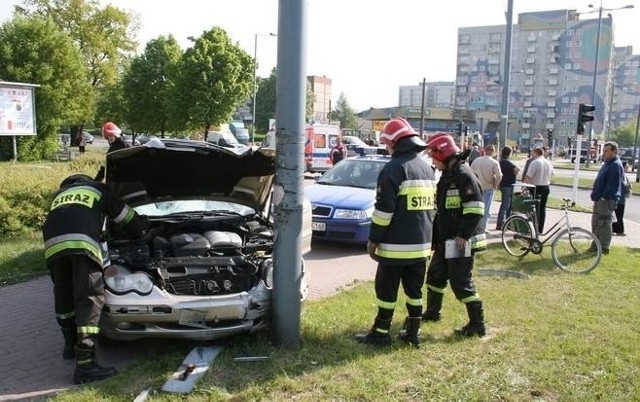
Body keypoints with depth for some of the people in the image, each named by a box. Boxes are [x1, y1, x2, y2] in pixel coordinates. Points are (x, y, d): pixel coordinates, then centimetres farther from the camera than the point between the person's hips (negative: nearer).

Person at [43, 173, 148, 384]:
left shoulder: (59, 195, 42)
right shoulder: (98, 190, 33)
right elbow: (129, 219, 35)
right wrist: (141, 229, 58)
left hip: (54, 243, 5)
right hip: (82, 242, -4)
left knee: (64, 295, 21)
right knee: (89, 299, -3)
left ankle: (71, 345, 36)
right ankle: (85, 365, -6)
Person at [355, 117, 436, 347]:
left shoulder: (394, 168, -14)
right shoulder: (427, 169, 12)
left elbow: (384, 209, -18)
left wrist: (373, 240, -10)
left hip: (396, 245, -7)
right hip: (422, 244, 8)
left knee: (387, 290, 4)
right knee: (414, 290, 15)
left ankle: (381, 333, 12)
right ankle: (413, 333, 22)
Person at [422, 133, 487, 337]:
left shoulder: (464, 174, -16)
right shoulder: (447, 174, 15)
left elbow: (475, 209, -24)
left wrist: (463, 234, -24)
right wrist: (435, 236, 20)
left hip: (461, 241, -10)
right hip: (445, 240, 10)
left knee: (461, 282, -5)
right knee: (435, 275, 20)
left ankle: (477, 325, 6)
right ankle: (432, 312, 37)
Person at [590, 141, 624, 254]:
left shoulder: (615, 165, -15)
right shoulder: (607, 163, 17)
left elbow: (613, 186, -21)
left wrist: (602, 196, -20)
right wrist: (595, 195, 15)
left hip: (607, 200, -10)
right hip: (600, 199, 10)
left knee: (604, 223, -4)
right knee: (596, 222, 14)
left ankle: (604, 247, 3)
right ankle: (596, 245, 23)